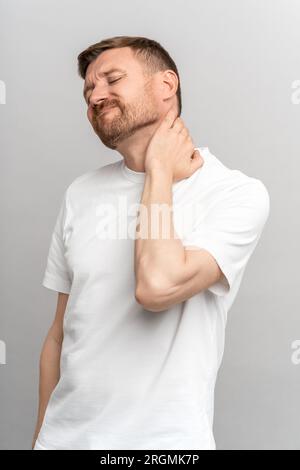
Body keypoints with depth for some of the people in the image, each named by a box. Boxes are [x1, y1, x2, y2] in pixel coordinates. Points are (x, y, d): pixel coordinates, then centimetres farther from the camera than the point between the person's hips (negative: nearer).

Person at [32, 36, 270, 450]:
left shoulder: (238, 194, -12)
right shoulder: (80, 194, 3)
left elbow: (157, 287, -27)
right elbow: (60, 331, 7)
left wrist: (160, 169, -15)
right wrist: (41, 433, 10)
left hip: (163, 439, -4)